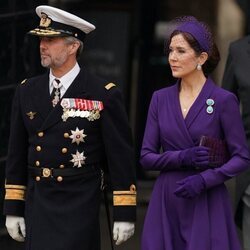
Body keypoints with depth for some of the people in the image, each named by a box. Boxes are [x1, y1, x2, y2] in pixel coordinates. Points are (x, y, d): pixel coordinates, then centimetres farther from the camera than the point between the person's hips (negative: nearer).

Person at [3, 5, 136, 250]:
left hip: (80, 208, -4)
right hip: (37, 207, 5)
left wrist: (124, 213, -6)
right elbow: (17, 154, 12)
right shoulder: (26, 91, 8)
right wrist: (13, 208, 9)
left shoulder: (104, 95, -5)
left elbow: (121, 156, -4)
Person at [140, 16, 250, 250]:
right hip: (166, 203, 3)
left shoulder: (223, 100, -4)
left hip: (207, 203, -3)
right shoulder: (160, 99, 7)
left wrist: (205, 179, -18)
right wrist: (182, 158, -13)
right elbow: (146, 157, 5)